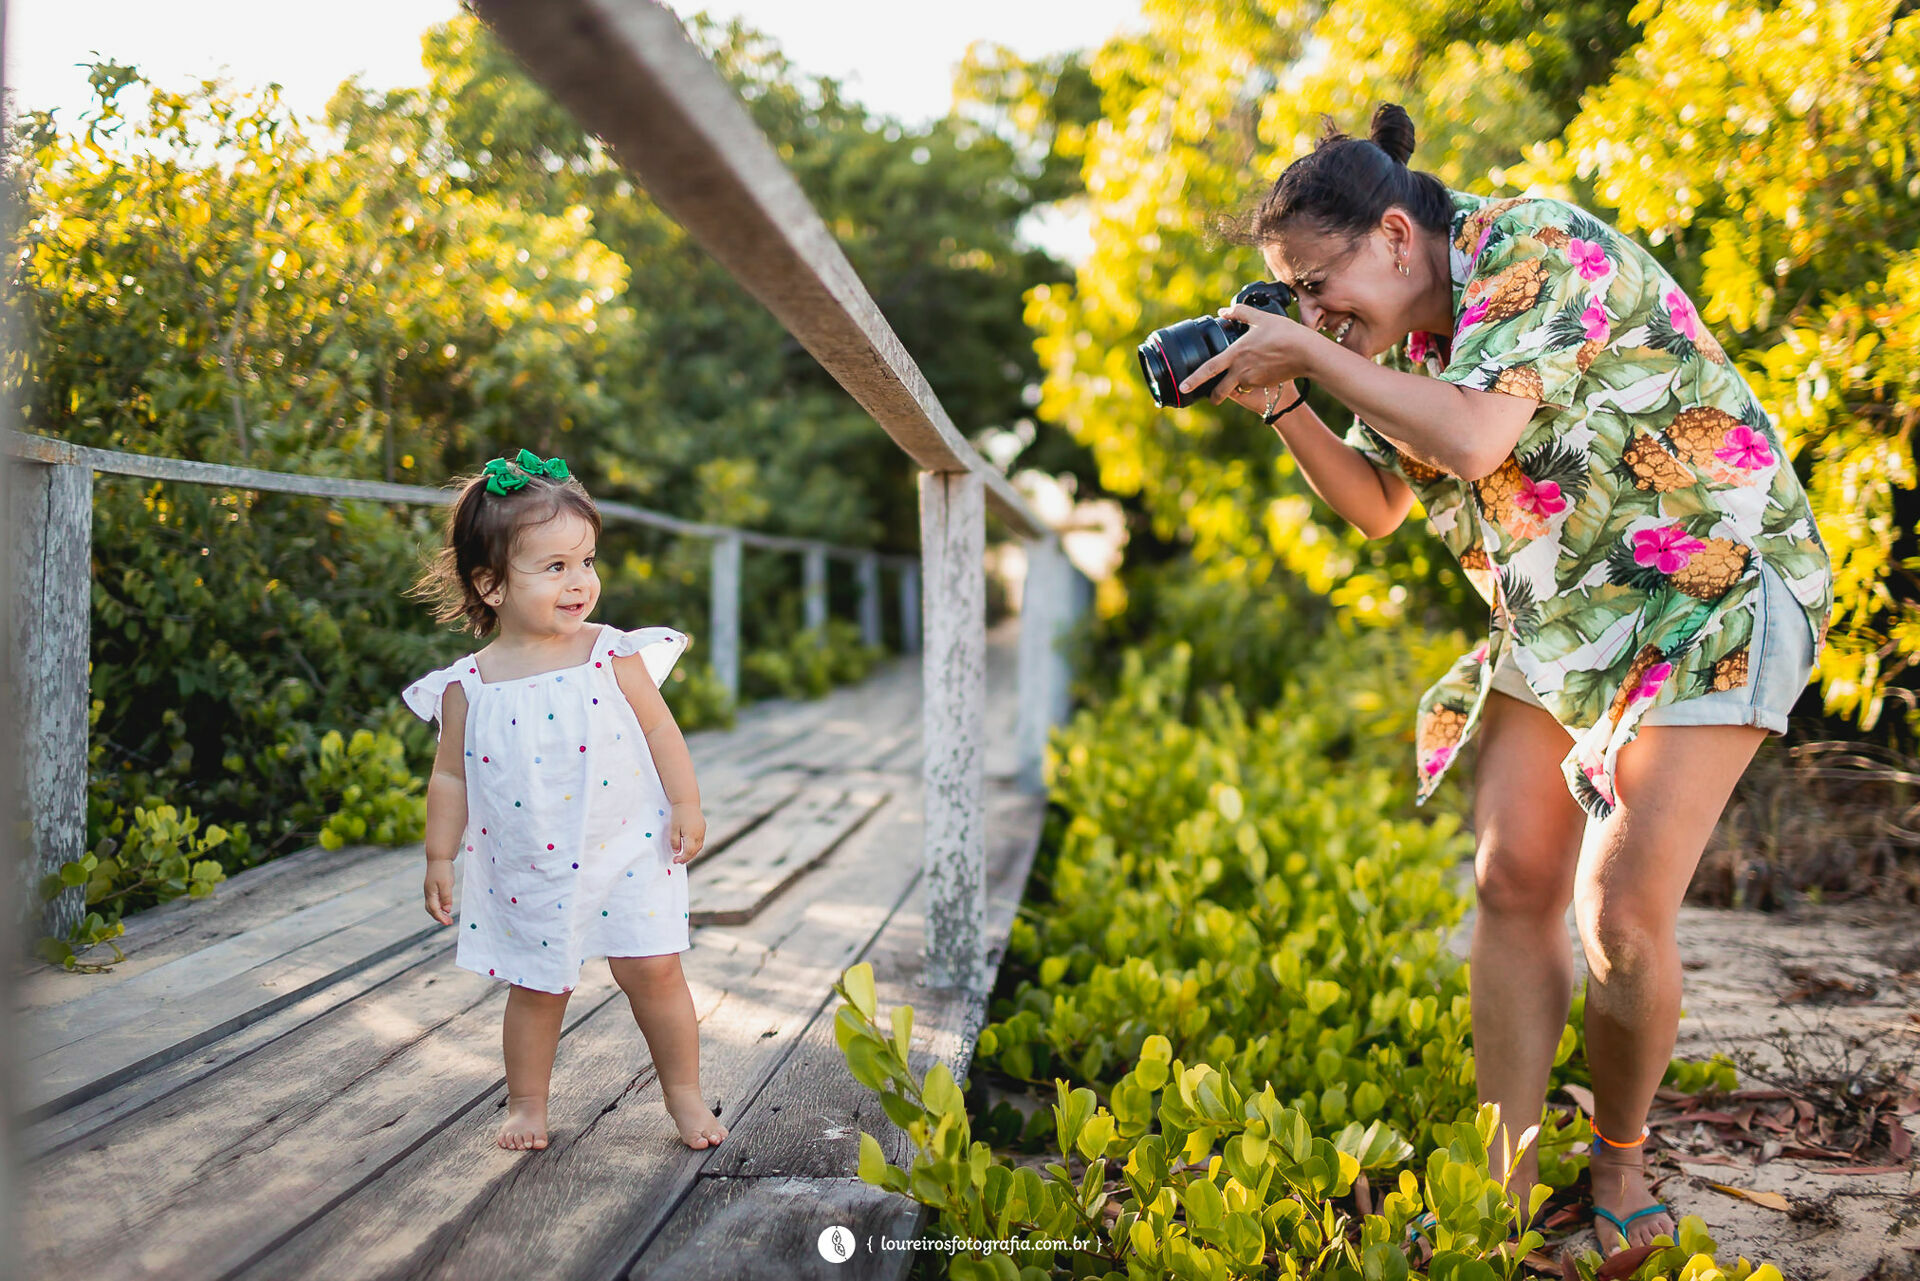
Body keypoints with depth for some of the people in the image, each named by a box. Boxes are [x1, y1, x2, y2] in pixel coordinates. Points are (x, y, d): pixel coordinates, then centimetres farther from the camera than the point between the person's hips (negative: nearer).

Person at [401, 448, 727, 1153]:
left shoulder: (613, 656, -7)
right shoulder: (468, 688, -6)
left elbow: (659, 730, 0)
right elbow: (451, 777, 3)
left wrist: (686, 807, -4)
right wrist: (439, 859, 5)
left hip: (626, 853, -1)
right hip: (527, 874, 1)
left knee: (653, 969, 0)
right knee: (536, 988, 12)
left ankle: (684, 1093, 19)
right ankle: (526, 1103, 32)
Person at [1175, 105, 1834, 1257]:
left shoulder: (1539, 248, -19)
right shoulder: (1408, 335, 6)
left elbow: (1473, 439, -32)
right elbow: (1378, 506, 13)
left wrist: (1310, 354, -22)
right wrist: (1279, 404, -1)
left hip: (1707, 593, -8)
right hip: (1558, 621, 8)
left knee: (1622, 912, -14)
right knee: (1513, 882, 0)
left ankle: (1620, 1160, 12)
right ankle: (1505, 1187, 8)